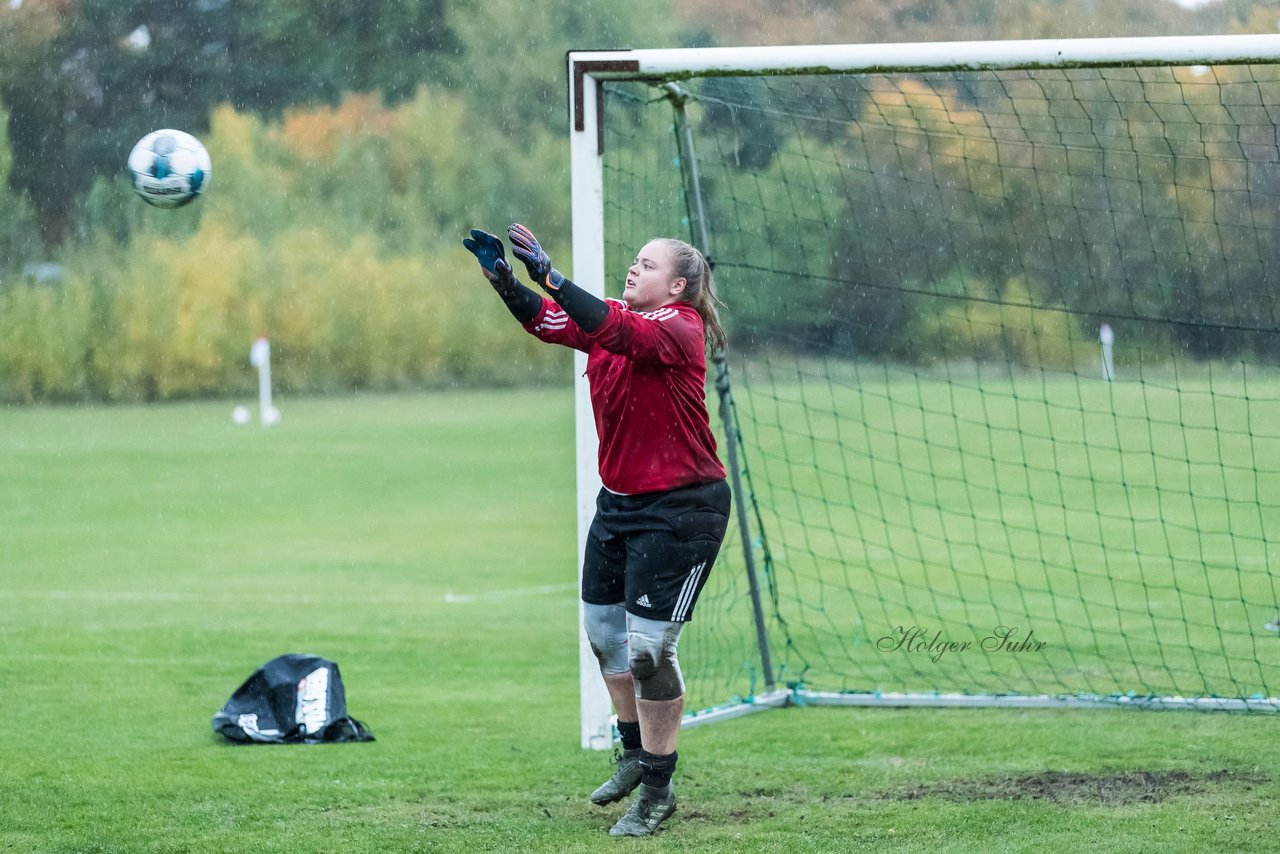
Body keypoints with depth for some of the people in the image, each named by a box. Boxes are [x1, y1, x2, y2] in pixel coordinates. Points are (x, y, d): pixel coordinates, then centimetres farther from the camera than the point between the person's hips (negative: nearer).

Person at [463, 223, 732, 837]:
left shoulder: (681, 327, -16)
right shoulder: (615, 317, 7)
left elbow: (620, 332, -34)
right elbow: (547, 321, -3)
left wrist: (548, 273, -41)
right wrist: (502, 276, -20)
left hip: (681, 510, -9)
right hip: (619, 502, 9)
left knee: (648, 647, -9)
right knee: (602, 628, 16)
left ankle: (657, 789, 4)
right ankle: (635, 756, 36)